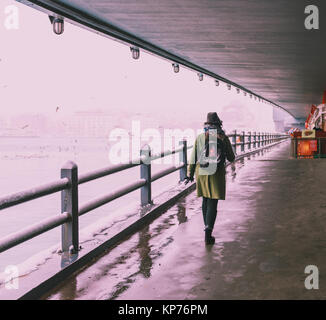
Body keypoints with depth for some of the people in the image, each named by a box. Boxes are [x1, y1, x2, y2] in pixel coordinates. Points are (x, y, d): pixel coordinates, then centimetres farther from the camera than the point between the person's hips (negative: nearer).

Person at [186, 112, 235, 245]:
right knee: (212, 203, -3)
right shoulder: (223, 138, -2)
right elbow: (231, 158, 4)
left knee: (205, 200, 20)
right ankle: (208, 231, -15)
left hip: (201, 173, 3)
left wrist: (190, 174, 6)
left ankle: (207, 226, 30)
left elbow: (193, 157, 0)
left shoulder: (200, 137, 2)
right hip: (217, 174, -2)